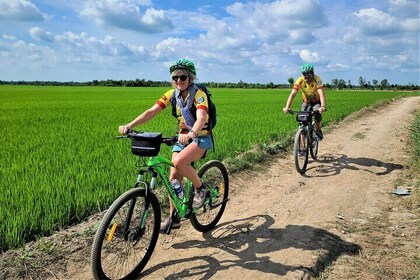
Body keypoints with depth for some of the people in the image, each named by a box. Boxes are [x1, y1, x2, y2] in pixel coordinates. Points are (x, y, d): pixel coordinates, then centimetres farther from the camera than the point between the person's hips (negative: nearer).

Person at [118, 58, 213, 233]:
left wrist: (192, 134, -57)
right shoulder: (172, 94, -3)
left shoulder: (199, 94, -18)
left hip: (201, 137, -6)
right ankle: (173, 218, 14)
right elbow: (152, 111, -15)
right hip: (183, 137, 6)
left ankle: (200, 188, -5)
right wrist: (130, 125, -30)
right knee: (174, 178, -1)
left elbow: (201, 117, -36)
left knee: (179, 162, -32)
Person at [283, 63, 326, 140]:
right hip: (306, 102, 2)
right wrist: (287, 107, -41)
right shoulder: (300, 80, -21)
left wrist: (323, 106, -55)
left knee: (317, 114, -30)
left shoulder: (317, 79, -27)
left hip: (316, 102, -2)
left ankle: (318, 130, 1)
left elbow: (321, 93, -39)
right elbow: (292, 94, -28)